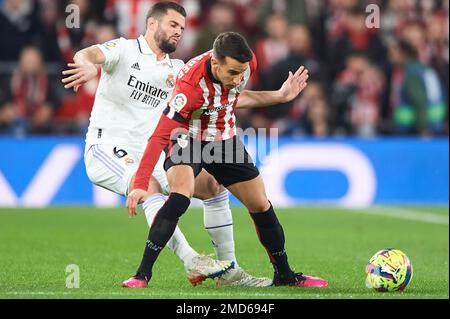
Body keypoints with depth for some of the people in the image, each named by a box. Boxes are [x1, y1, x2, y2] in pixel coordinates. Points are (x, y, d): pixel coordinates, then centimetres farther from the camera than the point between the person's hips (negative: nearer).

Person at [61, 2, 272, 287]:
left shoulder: (176, 69, 15)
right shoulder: (125, 50, -2)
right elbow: (89, 54, -23)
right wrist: (88, 66, -48)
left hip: (147, 154, 7)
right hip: (106, 148, -7)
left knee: (214, 184, 0)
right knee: (150, 187, -34)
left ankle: (229, 270, 4)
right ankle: (192, 262, -37)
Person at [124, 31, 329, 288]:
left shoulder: (245, 63, -18)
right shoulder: (191, 85, -37)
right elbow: (160, 135, -36)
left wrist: (280, 96, 5)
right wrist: (140, 185, -41)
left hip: (225, 140, 6)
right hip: (188, 140, -6)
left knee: (261, 206, 8)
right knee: (181, 195, -33)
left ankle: (284, 274, 29)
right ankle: (143, 274, -27)